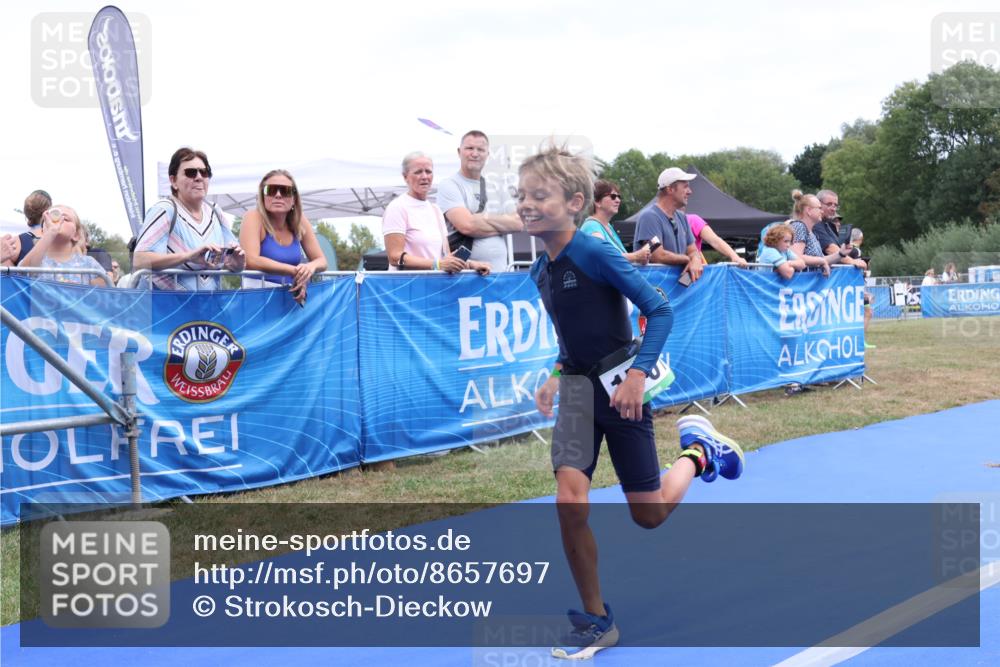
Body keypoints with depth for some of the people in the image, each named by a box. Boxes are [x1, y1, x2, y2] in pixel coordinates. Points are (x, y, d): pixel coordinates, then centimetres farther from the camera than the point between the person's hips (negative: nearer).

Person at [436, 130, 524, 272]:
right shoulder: (449, 185, -2)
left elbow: (518, 223, 5)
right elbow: (467, 225, -15)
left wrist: (482, 217, -8)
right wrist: (503, 224, 0)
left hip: (500, 271, 5)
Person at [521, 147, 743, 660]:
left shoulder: (597, 254, -19)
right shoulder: (540, 271, 4)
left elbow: (660, 311, -18)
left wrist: (637, 374, -26)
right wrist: (557, 376, 12)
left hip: (621, 387, -5)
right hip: (577, 388, 5)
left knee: (649, 515, 6)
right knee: (569, 501, -13)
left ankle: (698, 451, 37)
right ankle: (596, 621, 3)